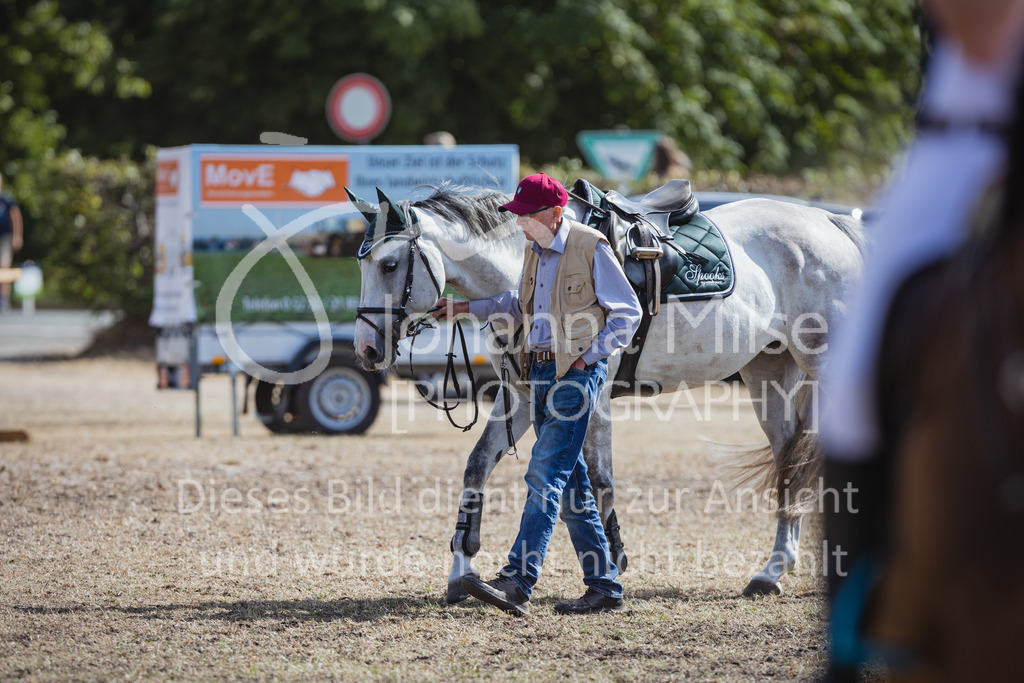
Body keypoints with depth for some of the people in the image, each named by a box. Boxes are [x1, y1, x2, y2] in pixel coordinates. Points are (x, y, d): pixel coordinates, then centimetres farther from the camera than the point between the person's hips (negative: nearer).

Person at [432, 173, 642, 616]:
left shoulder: (590, 248, -9)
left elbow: (627, 313, -7)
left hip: (577, 371, -8)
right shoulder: (535, 249, 14)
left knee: (545, 475, -15)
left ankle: (517, 583, -22)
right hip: (541, 369, 8)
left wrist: (589, 357, -12)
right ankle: (604, 587, 15)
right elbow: (522, 304, 31)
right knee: (571, 483, 9)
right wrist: (468, 308, 24)